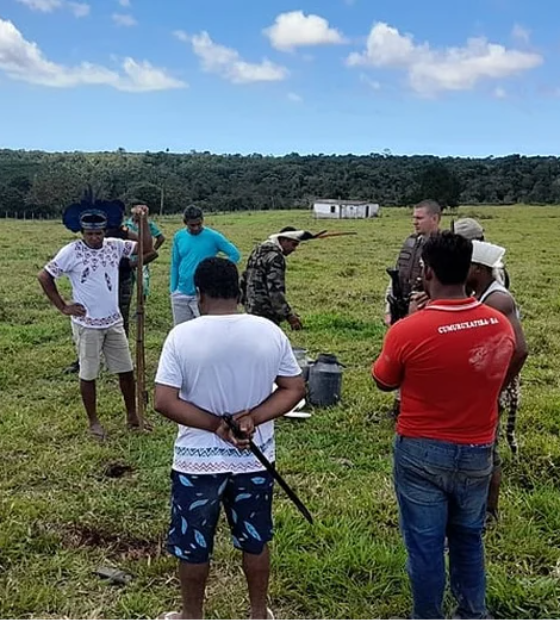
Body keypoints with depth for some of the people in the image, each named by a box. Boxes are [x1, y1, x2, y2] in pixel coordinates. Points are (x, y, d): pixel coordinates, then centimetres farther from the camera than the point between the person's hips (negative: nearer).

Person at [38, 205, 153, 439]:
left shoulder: (114, 246, 0)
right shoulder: (71, 252, -12)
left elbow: (146, 248, 0)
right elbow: (44, 276, -7)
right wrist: (62, 307, -8)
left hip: (114, 322, 4)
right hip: (87, 325, -4)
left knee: (126, 370, 10)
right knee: (88, 374, 6)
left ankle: (132, 416, 25)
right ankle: (93, 421, 21)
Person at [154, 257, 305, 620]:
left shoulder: (182, 335, -14)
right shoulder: (270, 332, -7)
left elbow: (164, 402, -18)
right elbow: (295, 388, -4)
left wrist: (216, 425, -14)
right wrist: (253, 418, -13)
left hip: (198, 460, -2)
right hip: (255, 457, 3)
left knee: (193, 544, 18)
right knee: (255, 539, 21)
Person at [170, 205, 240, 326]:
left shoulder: (213, 237, -8)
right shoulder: (179, 237, 3)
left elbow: (235, 254, -5)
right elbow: (175, 265, 11)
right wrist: (173, 290, 10)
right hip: (181, 294, 4)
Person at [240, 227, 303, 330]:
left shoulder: (258, 250, 13)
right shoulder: (275, 257, -16)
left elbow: (245, 278, 18)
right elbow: (275, 289, -23)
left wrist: (245, 301, 24)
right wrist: (289, 315, -21)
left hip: (251, 309, 10)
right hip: (265, 312, -10)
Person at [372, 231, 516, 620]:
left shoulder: (408, 331, -23)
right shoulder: (502, 325, -8)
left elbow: (383, 383, -4)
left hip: (423, 453, -4)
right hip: (477, 453, 4)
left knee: (425, 544, 13)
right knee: (469, 538, 23)